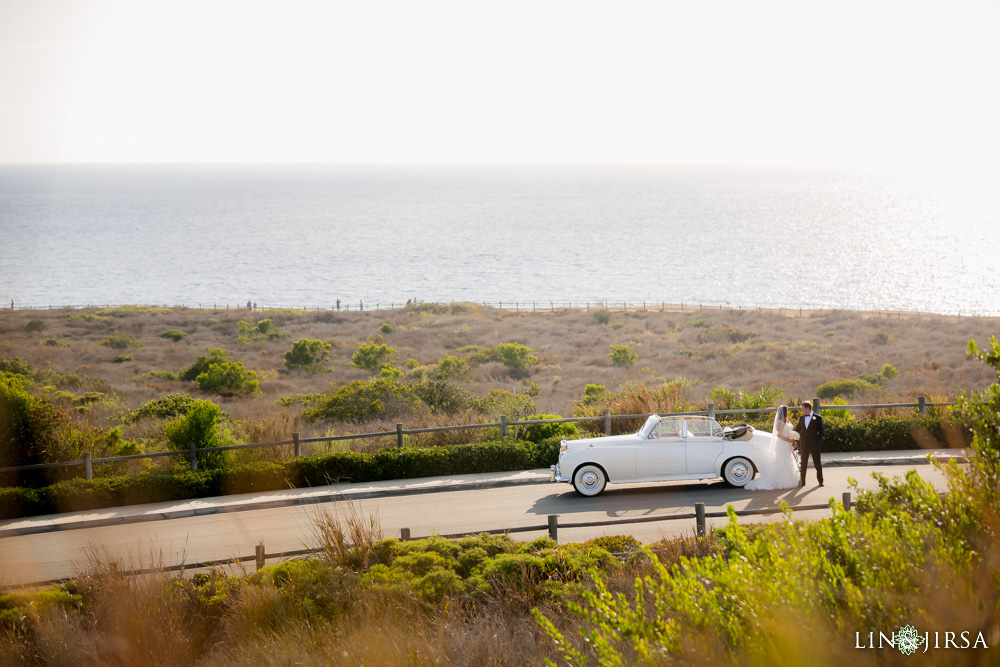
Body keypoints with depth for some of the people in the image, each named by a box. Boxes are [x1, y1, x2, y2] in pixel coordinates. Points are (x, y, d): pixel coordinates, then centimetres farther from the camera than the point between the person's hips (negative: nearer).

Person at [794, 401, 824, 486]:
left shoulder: (817, 418, -2)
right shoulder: (801, 418, 11)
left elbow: (821, 431, -3)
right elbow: (797, 430, 20)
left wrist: (819, 442, -11)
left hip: (814, 444, -4)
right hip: (804, 444, 4)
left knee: (817, 463, 2)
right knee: (803, 463, 7)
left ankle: (820, 481, 10)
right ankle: (802, 481, 12)